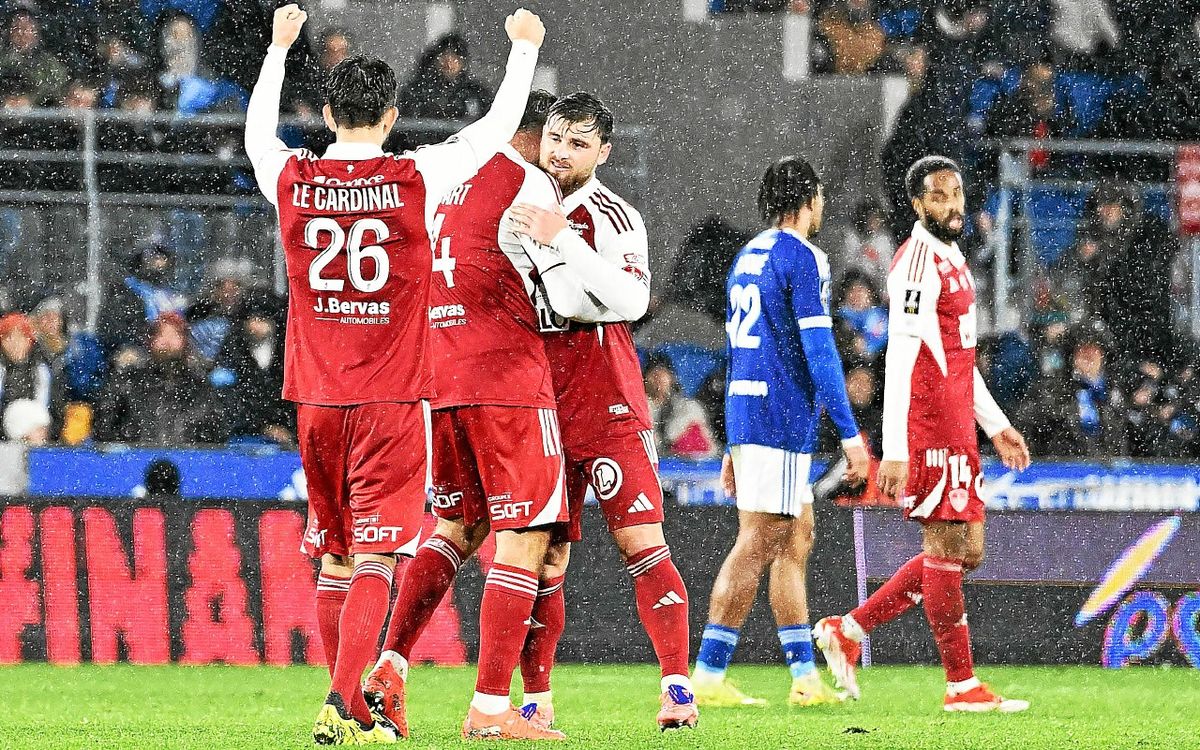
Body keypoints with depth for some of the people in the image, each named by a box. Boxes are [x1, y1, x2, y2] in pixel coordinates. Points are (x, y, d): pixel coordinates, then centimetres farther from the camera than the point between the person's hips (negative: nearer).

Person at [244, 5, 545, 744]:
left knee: (334, 557, 13)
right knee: (375, 557, -6)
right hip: (393, 398, -3)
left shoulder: (292, 180, 0)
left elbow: (257, 132, 24)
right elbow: (496, 129, 7)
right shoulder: (417, 178, -7)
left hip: (318, 397, 3)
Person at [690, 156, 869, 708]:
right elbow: (818, 352, -16)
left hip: (745, 412, 9)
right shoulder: (802, 258, -9)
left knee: (797, 538, 13)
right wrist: (850, 434, -15)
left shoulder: (747, 258, 18)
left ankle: (804, 677, 12)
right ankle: (707, 676, -12)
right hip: (782, 415, -9)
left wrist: (734, 446, 25)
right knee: (757, 544, -9)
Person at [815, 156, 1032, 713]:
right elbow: (899, 361, -19)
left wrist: (996, 426, 25)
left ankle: (849, 631, 16)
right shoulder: (919, 263, -13)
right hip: (930, 430, -10)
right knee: (948, 549, -5)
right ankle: (962, 685, 0)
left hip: (957, 427, 10)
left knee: (966, 551, 11)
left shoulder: (951, 259, 19)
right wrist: (894, 451, -23)